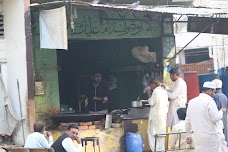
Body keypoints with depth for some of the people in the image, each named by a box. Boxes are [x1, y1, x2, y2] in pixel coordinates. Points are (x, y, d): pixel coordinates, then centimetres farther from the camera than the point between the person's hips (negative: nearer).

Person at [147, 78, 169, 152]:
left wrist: (149, 96, -2)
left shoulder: (156, 91, -13)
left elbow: (151, 103, -14)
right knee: (161, 133, 12)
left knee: (153, 132, -2)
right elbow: (167, 104, 14)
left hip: (156, 115, -8)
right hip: (163, 115, 8)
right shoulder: (164, 91, 10)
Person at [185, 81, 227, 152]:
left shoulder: (192, 102, 9)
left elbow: (187, 120, 13)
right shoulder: (209, 101, -13)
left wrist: (188, 135, 22)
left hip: (199, 137, 6)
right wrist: (221, 112, 3)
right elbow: (215, 118, -17)